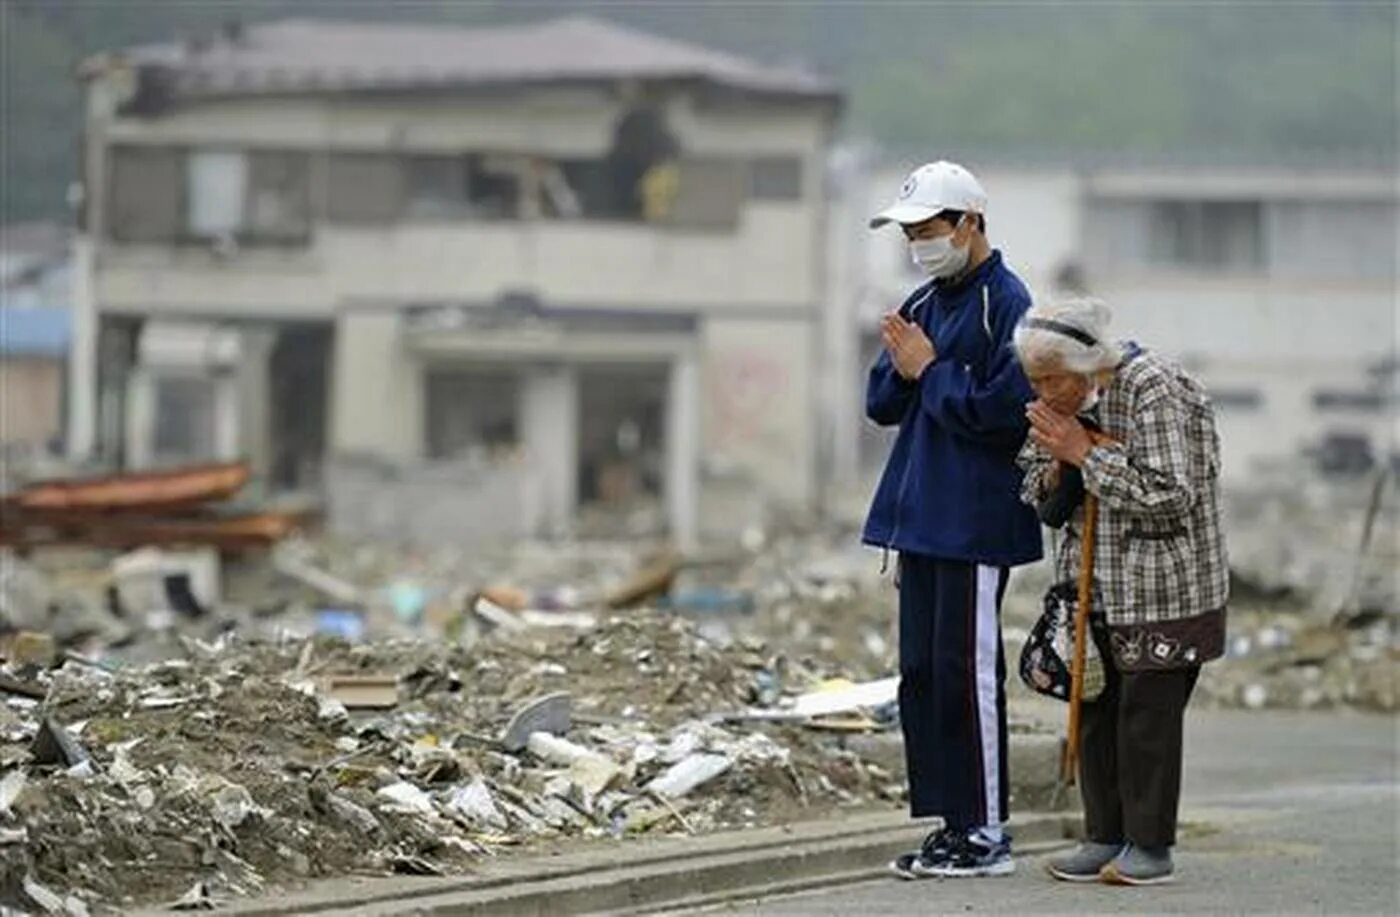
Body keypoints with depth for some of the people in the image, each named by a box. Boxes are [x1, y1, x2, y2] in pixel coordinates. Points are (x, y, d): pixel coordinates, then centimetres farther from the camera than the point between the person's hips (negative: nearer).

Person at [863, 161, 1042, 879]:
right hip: (920, 518, 9)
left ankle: (985, 833, 0)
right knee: (920, 673, 9)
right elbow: (882, 404, 16)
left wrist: (930, 372, -10)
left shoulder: (1006, 305, -11)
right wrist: (904, 367, -5)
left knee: (967, 673, -6)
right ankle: (949, 822, 16)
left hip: (977, 522, -9)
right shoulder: (922, 305, 16)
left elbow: (1001, 410, -18)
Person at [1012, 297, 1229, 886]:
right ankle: (1105, 837, 12)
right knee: (1094, 708, 5)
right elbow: (1035, 492, 15)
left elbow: (1169, 496, -23)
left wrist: (1085, 453, -21)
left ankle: (1150, 845, 2)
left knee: (1146, 711, -5)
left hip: (1160, 589, -7)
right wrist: (1054, 470, -9)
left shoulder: (1155, 391, -17)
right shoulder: (1064, 398, 6)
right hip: (1092, 586, 7)